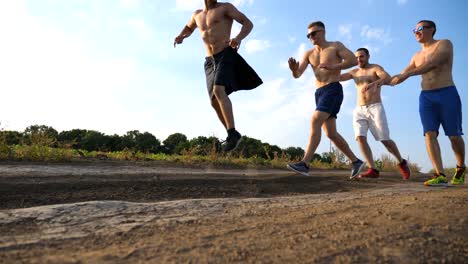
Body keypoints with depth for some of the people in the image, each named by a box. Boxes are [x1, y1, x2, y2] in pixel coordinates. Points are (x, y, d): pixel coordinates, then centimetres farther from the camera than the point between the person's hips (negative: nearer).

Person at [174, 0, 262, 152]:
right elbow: (189, 28, 40)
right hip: (210, 62, 6)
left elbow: (248, 23, -4)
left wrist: (239, 38, -26)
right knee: (214, 101, -1)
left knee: (218, 91, -29)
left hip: (226, 56, -6)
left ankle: (233, 133, -28)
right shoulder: (198, 14, 21)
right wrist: (181, 37, 15)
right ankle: (233, 135, 10)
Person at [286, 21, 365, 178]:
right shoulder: (308, 54, 17)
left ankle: (305, 164, -28)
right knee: (331, 133, 3)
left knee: (315, 121, -24)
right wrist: (294, 69, -20)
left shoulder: (336, 46, 7)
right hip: (319, 93, 6)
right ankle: (356, 161, 17)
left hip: (333, 90, -6)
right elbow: (297, 74, 4)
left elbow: (353, 60, -7)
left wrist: (333, 67, -20)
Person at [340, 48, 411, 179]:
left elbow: (388, 78, -21)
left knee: (385, 140, -4)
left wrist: (372, 83, -42)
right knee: (360, 138, -17)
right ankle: (373, 170, -17)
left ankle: (401, 163, 21)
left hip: (375, 108, -4)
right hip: (359, 110, 4)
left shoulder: (376, 68, 0)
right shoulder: (354, 72, 17)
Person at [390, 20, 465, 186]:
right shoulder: (417, 56, 18)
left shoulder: (444, 44, 1)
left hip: (447, 94, -4)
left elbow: (432, 63, -18)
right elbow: (401, 76, 16)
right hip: (426, 97, 4)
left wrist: (407, 74, -26)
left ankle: (461, 168, 26)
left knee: (454, 135, 2)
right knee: (430, 134, -13)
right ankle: (440, 176, -16)